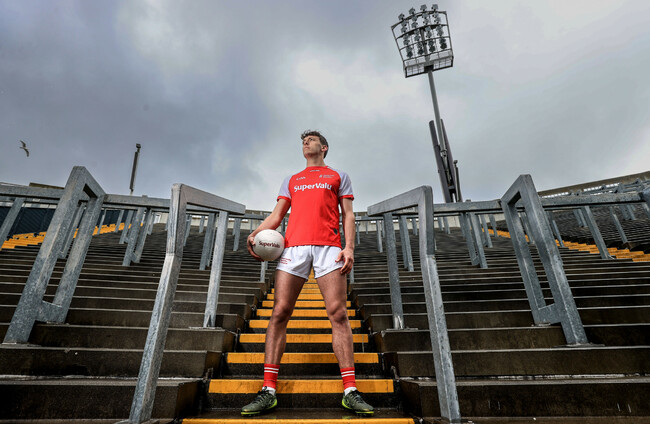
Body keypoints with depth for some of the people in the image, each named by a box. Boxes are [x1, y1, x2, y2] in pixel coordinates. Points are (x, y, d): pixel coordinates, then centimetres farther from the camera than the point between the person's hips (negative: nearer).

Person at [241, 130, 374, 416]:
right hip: (293, 246, 2)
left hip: (329, 247, -2)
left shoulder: (338, 177, 23)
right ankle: (268, 390, 0)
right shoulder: (291, 181, 28)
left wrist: (349, 246, -4)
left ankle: (350, 390, -2)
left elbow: (348, 215, 13)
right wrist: (255, 234, 1)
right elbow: (277, 214, 20)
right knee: (279, 313, -6)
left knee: (338, 313, -8)